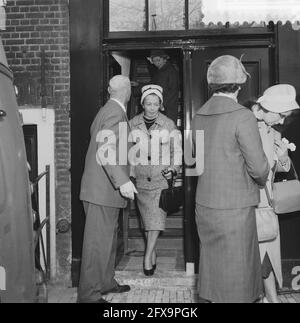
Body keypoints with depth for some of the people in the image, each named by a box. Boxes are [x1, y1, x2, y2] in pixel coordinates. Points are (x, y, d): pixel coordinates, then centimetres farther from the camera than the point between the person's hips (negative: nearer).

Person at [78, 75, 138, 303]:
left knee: (108, 237, 19)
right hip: (103, 189, -10)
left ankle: (106, 282, 32)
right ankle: (89, 294, 5)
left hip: (104, 188, 10)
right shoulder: (116, 112, -15)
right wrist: (122, 181, -32)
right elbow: (105, 151, -26)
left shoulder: (107, 110, 16)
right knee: (98, 241, -4)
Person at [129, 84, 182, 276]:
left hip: (161, 178, -2)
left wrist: (173, 169, -9)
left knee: (157, 217, -10)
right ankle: (153, 254, 23)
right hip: (140, 179, 2)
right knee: (147, 218, 9)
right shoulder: (133, 124, 2)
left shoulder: (169, 125, -2)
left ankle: (148, 256, -3)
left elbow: (177, 151, 5)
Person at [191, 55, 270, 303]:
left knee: (213, 266, 20)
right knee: (236, 273, 7)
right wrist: (262, 180, 7)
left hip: (205, 205, 6)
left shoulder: (199, 117, 4)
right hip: (234, 208, -6)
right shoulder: (243, 117, -15)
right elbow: (258, 167, -14)